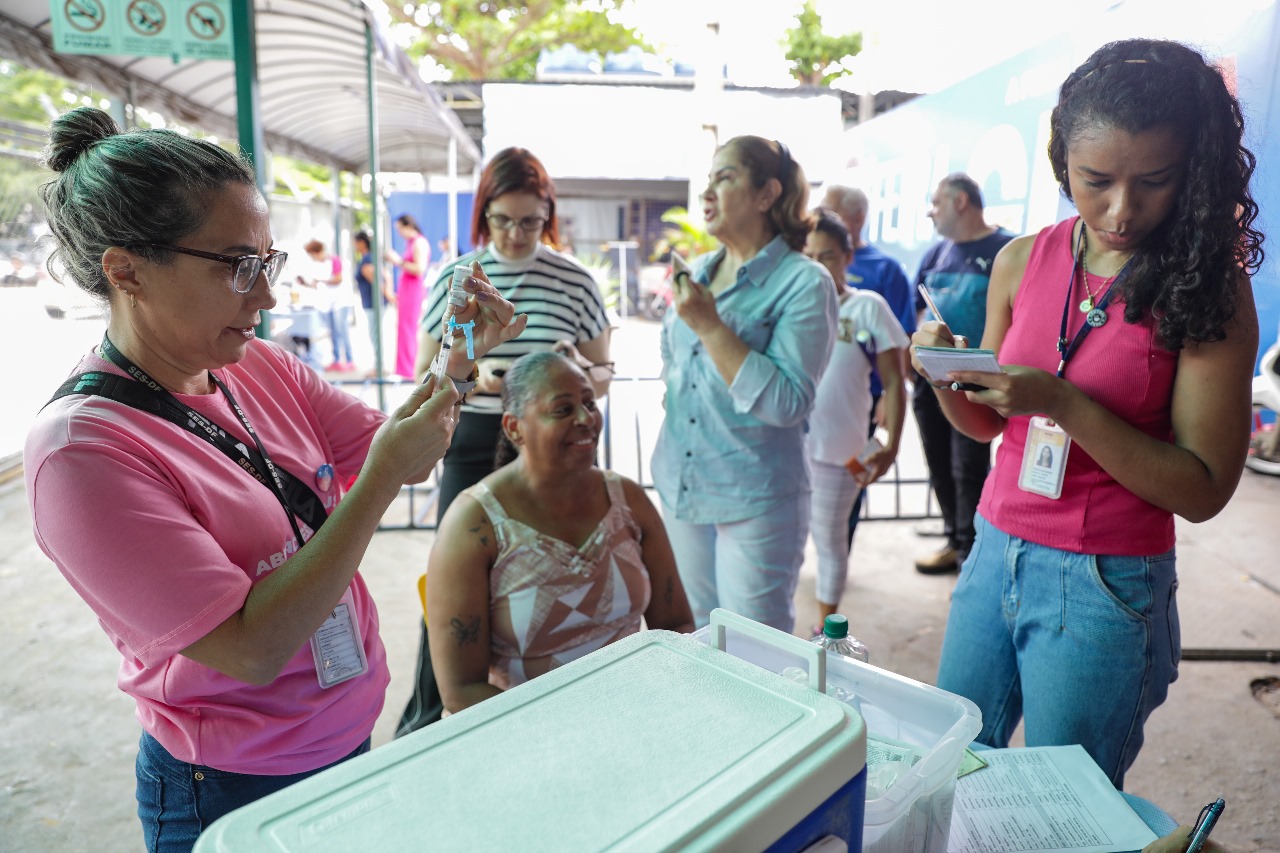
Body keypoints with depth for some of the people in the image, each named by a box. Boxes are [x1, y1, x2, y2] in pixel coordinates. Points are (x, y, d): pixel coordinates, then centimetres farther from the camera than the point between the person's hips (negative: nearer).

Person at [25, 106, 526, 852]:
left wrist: (455, 362, -16)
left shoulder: (259, 366, -5)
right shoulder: (80, 448, -24)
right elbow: (251, 650, -26)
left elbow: (393, 454, 0)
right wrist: (382, 479, -30)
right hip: (235, 793, -6)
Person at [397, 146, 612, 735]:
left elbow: (603, 377, 6)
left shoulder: (574, 280, 0)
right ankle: (425, 715, 25)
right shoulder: (454, 278, 2)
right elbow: (424, 375, 5)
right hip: (473, 446, 1)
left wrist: (579, 370, -17)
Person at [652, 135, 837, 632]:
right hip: (679, 488, 7)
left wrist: (710, 326, -23)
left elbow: (787, 403, -23)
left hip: (756, 501, -6)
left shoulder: (804, 284, -12)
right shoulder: (696, 272, 8)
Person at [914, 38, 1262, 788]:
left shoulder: (1210, 288, -10)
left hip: (1105, 586, -3)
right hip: (998, 551, 4)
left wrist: (1064, 403, -24)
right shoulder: (1023, 261, 0)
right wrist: (946, 378, -12)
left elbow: (1205, 490, -13)